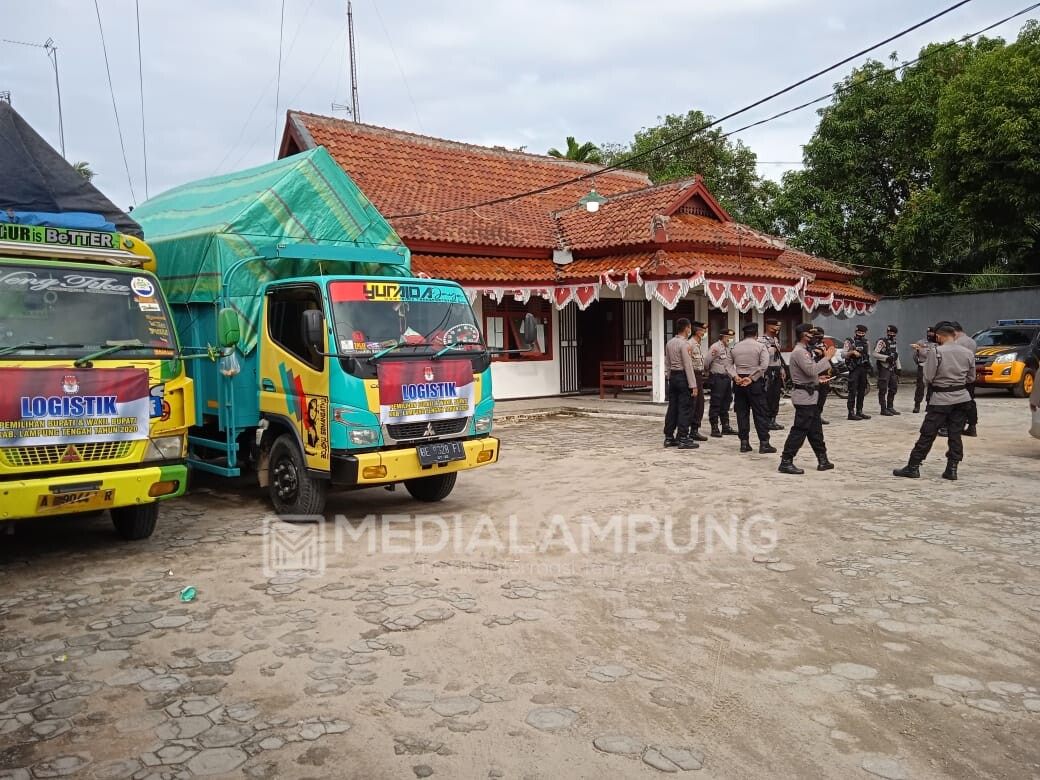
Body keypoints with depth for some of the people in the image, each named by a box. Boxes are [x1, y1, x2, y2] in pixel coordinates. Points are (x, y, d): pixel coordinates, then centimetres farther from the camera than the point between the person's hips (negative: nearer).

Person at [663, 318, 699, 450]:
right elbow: (688, 365, -16)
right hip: (683, 377, -8)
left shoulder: (669, 343, 10)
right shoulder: (684, 344, -14)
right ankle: (683, 439, -2)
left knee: (672, 407, 10)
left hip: (672, 376, 8)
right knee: (684, 409, -4)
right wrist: (693, 385, -15)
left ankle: (669, 438, 14)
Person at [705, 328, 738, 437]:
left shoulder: (730, 348, 14)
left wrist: (735, 375, 3)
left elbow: (730, 364, 14)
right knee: (716, 404, -3)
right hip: (717, 378, -8)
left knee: (726, 403, 14)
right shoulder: (715, 347, -10)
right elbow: (706, 363, -12)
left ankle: (726, 427, 22)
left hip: (727, 378, 8)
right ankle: (715, 428, 1)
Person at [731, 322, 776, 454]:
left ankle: (744, 443, 9)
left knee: (742, 413, 8)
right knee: (761, 413, 2)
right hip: (755, 383, -4)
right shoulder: (761, 346, -4)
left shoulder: (735, 348, 8)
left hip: (739, 382, 4)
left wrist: (735, 377, -1)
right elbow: (764, 365, -15)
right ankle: (764, 443, 1)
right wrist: (751, 378, -14)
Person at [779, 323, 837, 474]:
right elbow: (811, 370, -26)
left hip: (810, 396, 11)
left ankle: (822, 460, 24)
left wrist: (817, 378, 13)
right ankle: (786, 462, -6)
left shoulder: (805, 351, 17)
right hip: (804, 396, -11)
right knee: (799, 430, -9)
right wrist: (827, 357, -18)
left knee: (815, 430, 15)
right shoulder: (799, 352, -16)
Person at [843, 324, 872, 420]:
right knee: (853, 391, -8)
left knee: (862, 392, 9)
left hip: (863, 369, 6)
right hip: (854, 369, -6)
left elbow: (868, 355, 20)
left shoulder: (866, 342, 14)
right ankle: (851, 413, -7)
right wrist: (853, 352, -23)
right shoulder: (849, 342, -2)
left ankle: (859, 412, 15)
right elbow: (843, 355, -8)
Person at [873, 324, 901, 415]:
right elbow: (875, 353, -19)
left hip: (892, 369, 9)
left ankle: (890, 407, 23)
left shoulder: (894, 343, 16)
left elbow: (896, 356, 22)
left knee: (893, 388, 12)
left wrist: (898, 368, 18)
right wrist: (886, 358, -24)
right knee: (883, 390, -6)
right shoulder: (882, 342, -10)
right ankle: (883, 409, -2)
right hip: (884, 368, -8)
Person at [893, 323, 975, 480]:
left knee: (927, 434, -1)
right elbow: (971, 378, 10)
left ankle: (913, 467, 4)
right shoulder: (968, 353, 4)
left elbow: (928, 378, -12)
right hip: (962, 398, 5)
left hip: (941, 398, -5)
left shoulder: (935, 352, -12)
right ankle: (952, 469, 9)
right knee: (955, 434, 9)